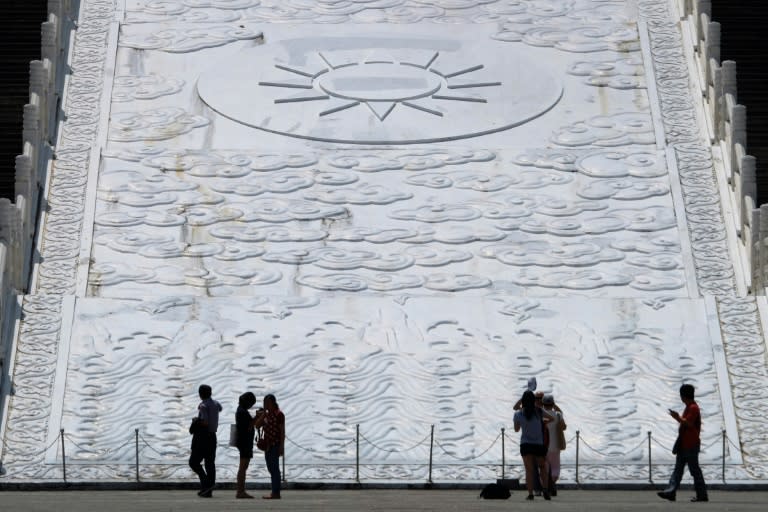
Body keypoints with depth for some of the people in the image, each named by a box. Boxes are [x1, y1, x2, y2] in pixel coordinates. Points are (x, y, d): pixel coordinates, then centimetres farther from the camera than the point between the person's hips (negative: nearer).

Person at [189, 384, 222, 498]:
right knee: (210, 463, 7)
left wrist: (197, 420, -5)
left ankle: (206, 483, -15)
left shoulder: (203, 405, -14)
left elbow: (205, 422, -23)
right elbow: (220, 408, 36)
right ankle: (208, 491, 6)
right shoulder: (216, 404, 10)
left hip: (202, 436, -8)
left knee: (193, 461, 0)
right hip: (212, 437, 8)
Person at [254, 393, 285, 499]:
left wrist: (281, 446, -17)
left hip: (275, 444, -8)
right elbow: (257, 425, 6)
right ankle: (274, 492, 16)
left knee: (274, 468, -9)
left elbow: (282, 431, -12)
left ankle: (276, 493, -8)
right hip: (267, 444, 8)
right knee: (271, 468, 10)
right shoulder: (266, 414, 14)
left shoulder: (279, 414, -9)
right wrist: (263, 414, -2)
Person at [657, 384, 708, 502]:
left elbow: (689, 423, -24)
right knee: (678, 469, 5)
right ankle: (671, 491, 1)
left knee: (695, 470, -3)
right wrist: (678, 417, 11)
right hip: (684, 445, 10)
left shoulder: (693, 408, -16)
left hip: (691, 445, -10)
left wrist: (678, 417, -19)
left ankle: (702, 495, 4)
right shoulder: (689, 407, 16)